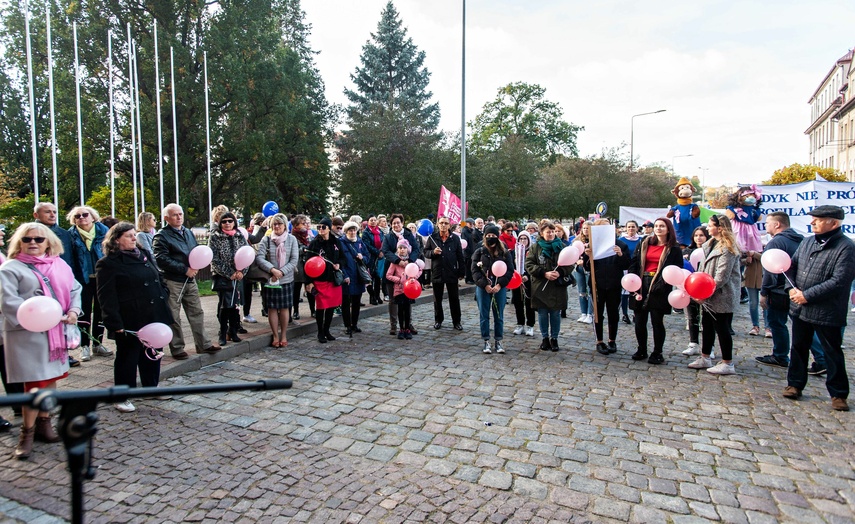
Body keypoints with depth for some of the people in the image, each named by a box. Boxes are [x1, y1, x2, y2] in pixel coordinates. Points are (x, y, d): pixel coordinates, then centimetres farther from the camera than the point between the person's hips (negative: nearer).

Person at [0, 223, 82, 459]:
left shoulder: (60, 265, 11)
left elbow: (74, 289, 11)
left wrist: (73, 311, -7)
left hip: (55, 331, 5)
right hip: (28, 334, -5)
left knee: (50, 379, 13)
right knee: (35, 384, -2)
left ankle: (43, 423, 27)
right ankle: (27, 432, 13)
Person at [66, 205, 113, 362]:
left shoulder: (104, 231, 0)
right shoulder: (71, 234, -2)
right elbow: (69, 260, -2)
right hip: (83, 279, -1)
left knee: (100, 312, 11)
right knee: (84, 313, 6)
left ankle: (97, 344, 23)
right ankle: (84, 346, 15)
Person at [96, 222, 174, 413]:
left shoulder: (145, 254, 12)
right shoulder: (108, 264, -10)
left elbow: (158, 281, 19)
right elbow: (106, 297, -14)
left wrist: (164, 304, 14)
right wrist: (115, 323, -18)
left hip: (153, 316, 7)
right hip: (129, 321, -7)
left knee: (152, 354, 16)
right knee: (127, 357, 5)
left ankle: (151, 387, 32)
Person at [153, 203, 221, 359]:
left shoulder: (188, 233, 15)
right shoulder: (161, 236, -8)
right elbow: (161, 259, -16)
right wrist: (185, 269, -17)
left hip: (190, 280, 7)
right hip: (172, 281, -7)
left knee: (197, 312, 11)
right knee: (174, 317, 2)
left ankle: (203, 344, 19)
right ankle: (177, 349, 12)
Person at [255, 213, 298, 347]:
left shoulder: (292, 239, 1)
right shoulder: (266, 239, -1)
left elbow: (294, 260, -4)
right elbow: (259, 257, -9)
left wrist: (281, 272, -15)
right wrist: (272, 270, -21)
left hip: (287, 280, 0)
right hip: (270, 280, 0)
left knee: (284, 308, 7)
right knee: (272, 308, 4)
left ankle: (284, 336, 19)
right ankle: (276, 336, 15)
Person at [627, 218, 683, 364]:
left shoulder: (673, 249, 1)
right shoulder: (644, 244, 8)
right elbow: (633, 264, 4)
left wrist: (662, 284, -17)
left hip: (659, 290, -3)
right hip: (641, 286, 3)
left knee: (657, 322, 3)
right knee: (639, 321, 8)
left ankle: (657, 353, 16)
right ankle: (642, 350, 24)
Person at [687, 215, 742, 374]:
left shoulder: (727, 248, -18)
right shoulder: (712, 244, 12)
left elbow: (721, 277, -23)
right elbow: (704, 268, 16)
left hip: (721, 297, -9)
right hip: (708, 295, 9)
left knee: (722, 329, 1)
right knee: (707, 326, 16)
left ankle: (727, 364, 12)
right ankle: (705, 358, 28)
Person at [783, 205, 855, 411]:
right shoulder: (807, 242, 8)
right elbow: (792, 266, 12)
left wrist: (807, 295, -19)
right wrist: (791, 288, -6)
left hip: (827, 313, -6)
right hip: (800, 309, 6)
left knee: (832, 353, 7)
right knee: (798, 348, 16)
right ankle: (795, 384, 30)